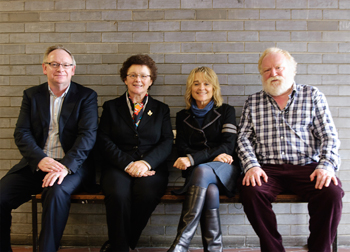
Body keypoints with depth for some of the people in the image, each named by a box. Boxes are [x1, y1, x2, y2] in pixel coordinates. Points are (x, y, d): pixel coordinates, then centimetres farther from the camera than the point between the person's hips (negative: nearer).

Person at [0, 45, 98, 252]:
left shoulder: (86, 96, 6)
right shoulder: (31, 95, 14)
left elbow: (88, 134, -7)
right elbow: (22, 133, 4)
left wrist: (66, 165, -23)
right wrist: (41, 159, -16)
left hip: (71, 165, -3)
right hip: (35, 164, 3)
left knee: (56, 192, -34)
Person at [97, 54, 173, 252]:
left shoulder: (161, 109, 18)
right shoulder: (111, 107, 16)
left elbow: (167, 142, 6)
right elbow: (104, 141, 4)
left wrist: (146, 162, -13)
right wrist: (128, 164, -13)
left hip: (151, 167, 1)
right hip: (119, 166, 0)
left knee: (147, 193, -32)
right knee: (118, 195, -34)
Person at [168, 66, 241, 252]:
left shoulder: (226, 111, 11)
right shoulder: (182, 116, 18)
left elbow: (228, 146, -3)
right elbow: (182, 150, 8)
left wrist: (193, 159, -18)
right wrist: (213, 156, -10)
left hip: (224, 170, -1)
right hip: (196, 172, 2)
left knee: (201, 171, -36)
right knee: (210, 191, -35)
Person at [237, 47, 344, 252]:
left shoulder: (313, 96, 13)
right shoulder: (253, 102, 16)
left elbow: (329, 137, 5)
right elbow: (244, 138, 7)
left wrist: (326, 166, -12)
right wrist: (252, 166, -11)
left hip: (307, 167, 0)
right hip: (268, 169, 1)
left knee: (332, 192, -29)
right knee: (250, 191, -30)